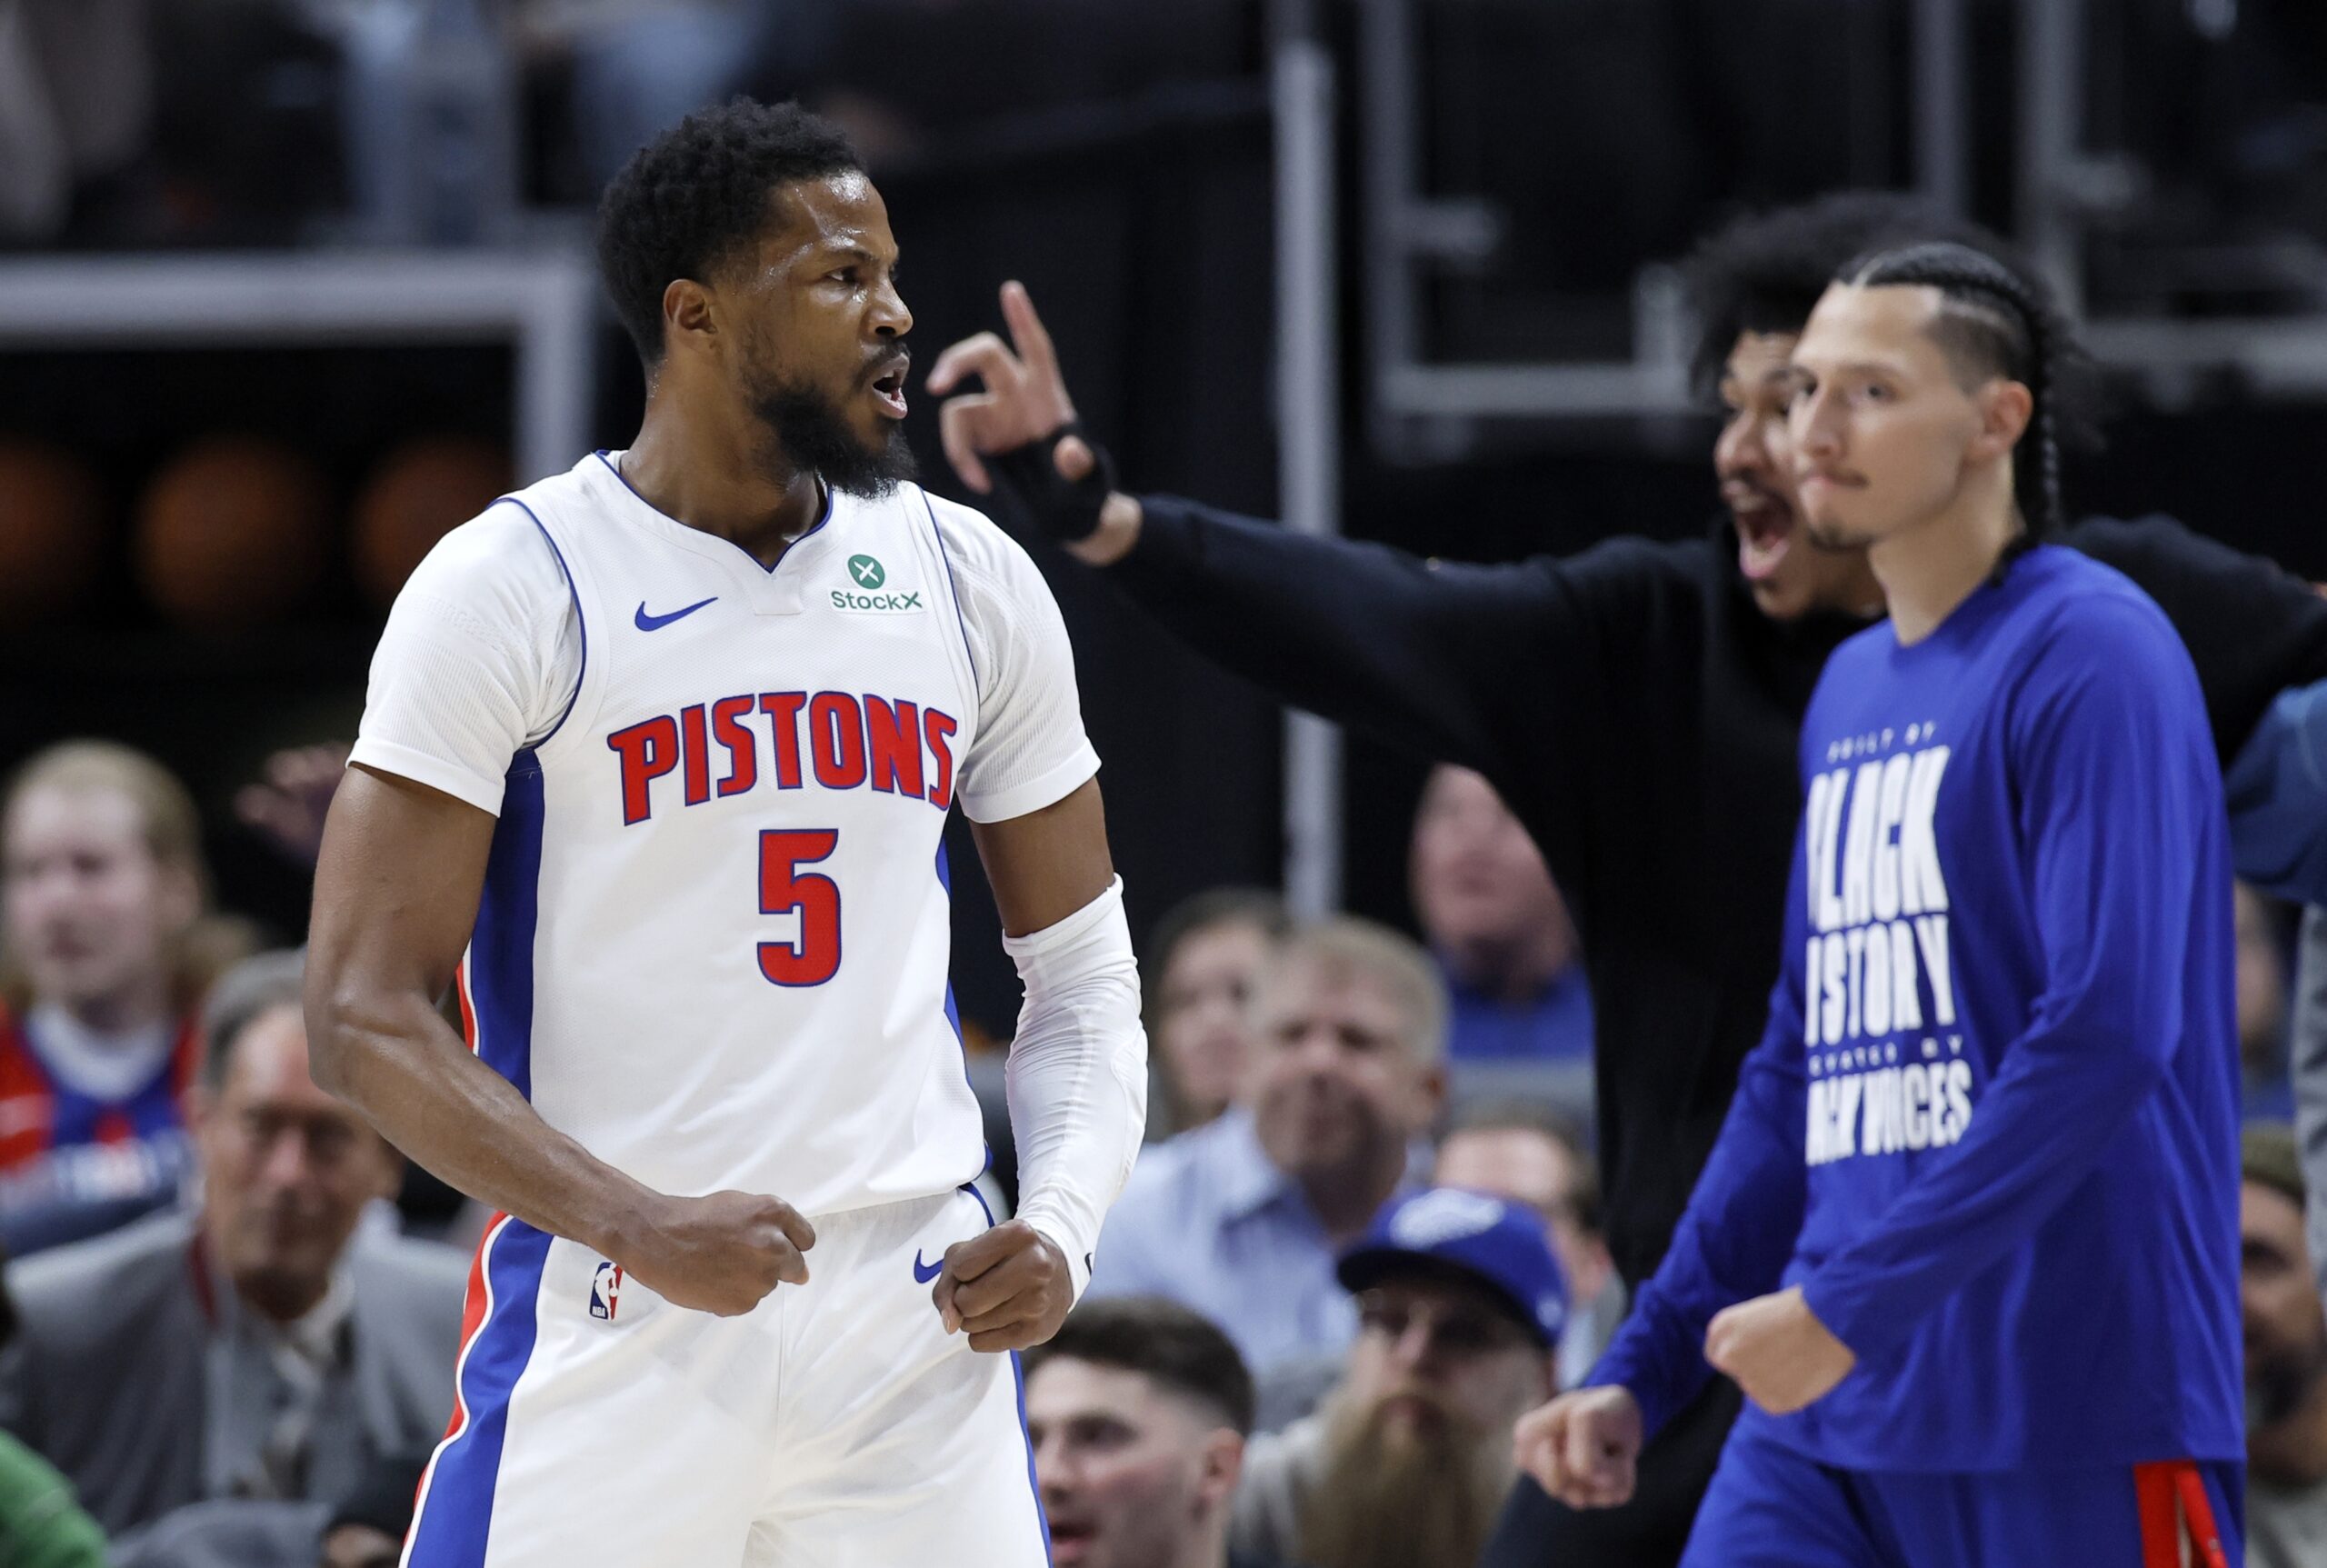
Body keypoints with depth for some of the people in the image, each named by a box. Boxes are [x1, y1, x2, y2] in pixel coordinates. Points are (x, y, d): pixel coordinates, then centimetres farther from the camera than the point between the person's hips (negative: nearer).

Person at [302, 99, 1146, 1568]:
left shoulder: (972, 580, 9)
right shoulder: (512, 589, -5)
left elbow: (1084, 976, 16)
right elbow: (368, 1016, -9)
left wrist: (1063, 1229, -3)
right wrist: (645, 1229, -20)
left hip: (921, 1323, 4)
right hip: (612, 1330, -4)